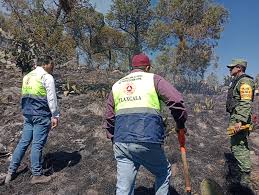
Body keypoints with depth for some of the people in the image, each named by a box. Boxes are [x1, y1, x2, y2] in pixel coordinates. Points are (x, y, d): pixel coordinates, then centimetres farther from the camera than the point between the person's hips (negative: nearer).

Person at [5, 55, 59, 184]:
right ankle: (37, 175, 10)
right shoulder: (47, 77, -8)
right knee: (37, 144, -1)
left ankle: (11, 171, 22)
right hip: (41, 115, -8)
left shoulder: (27, 77, 17)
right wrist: (55, 116, -8)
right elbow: (51, 98, -12)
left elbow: (25, 96, 20)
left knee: (24, 142, 15)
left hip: (27, 114, 8)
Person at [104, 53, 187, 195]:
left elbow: (109, 119, 19)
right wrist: (180, 124, 8)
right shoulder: (153, 79, 5)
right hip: (148, 141, -4)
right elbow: (176, 100, -7)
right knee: (164, 172, 23)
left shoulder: (116, 85, 17)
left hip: (121, 143, 4)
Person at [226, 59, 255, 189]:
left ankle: (245, 176, 2)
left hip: (239, 119, -11)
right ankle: (244, 171, 33)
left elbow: (246, 103, -25)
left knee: (237, 146, -8)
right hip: (235, 117, 11)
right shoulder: (237, 81, 17)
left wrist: (240, 121, -30)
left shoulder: (245, 81, -15)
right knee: (241, 145, 19)